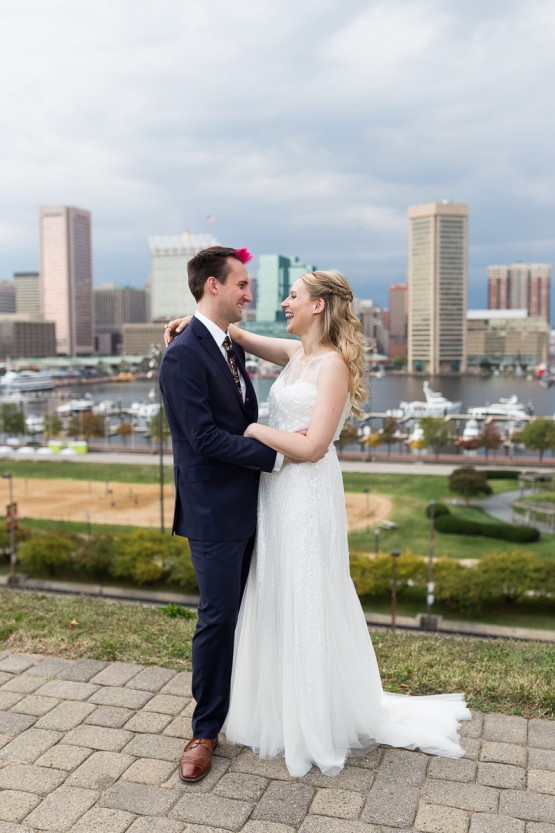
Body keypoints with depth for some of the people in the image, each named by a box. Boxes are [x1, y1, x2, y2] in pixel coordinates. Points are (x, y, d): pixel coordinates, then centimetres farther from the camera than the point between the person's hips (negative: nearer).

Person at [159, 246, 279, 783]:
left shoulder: (231, 346, 10)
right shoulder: (183, 357, -17)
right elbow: (206, 438, -22)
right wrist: (276, 454, -18)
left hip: (249, 503, 8)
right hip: (215, 511, -8)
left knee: (245, 613, 18)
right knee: (218, 618, 0)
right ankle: (205, 731, 19)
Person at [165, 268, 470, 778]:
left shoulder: (334, 364, -15)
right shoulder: (296, 354, 9)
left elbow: (312, 446, -21)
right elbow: (242, 337, 22)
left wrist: (256, 431, -11)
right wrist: (197, 320, 6)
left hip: (308, 496, -8)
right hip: (277, 492, 8)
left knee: (307, 606, 4)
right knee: (277, 603, 17)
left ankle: (321, 724, 24)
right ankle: (282, 708, 35)